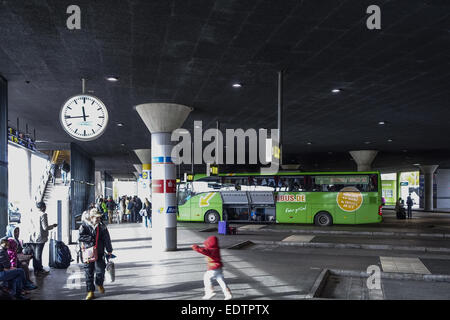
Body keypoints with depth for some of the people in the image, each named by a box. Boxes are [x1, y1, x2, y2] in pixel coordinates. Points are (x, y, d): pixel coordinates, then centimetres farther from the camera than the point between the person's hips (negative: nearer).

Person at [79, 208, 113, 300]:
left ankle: (99, 284, 24)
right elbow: (81, 237, -16)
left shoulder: (102, 227, 3)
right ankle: (90, 292, 15)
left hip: (99, 253, 1)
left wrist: (109, 251, 11)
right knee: (88, 273, 3)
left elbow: (107, 240, 9)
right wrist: (91, 238, -18)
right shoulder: (84, 226, -1)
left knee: (100, 270, -8)